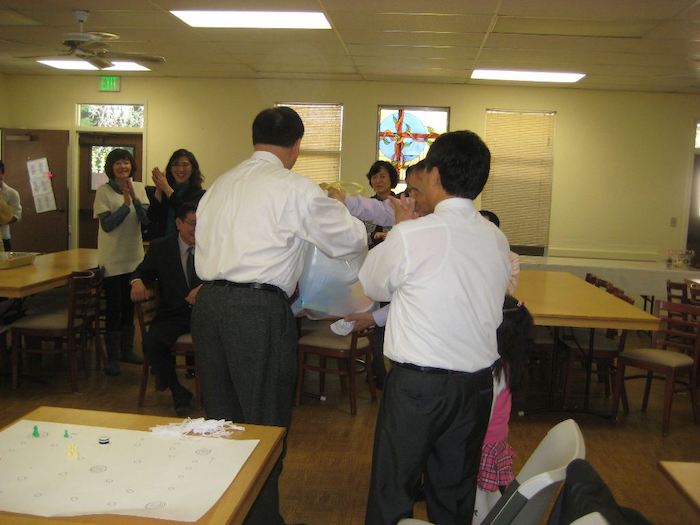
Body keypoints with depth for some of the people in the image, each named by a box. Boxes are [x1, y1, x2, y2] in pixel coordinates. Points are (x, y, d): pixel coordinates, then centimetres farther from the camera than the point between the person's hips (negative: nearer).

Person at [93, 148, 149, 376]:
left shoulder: (139, 188, 3)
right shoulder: (103, 191, -8)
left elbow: (146, 219, -7)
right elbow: (107, 225, -15)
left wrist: (135, 198, -21)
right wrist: (126, 203, -22)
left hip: (134, 257, 4)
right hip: (112, 259, -4)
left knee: (130, 306, 14)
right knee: (114, 308, 0)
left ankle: (127, 350, 28)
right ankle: (112, 357, 10)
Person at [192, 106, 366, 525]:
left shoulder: (220, 186, 14)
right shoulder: (295, 189, -6)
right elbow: (352, 241, 1)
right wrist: (335, 208, 23)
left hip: (209, 302, 7)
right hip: (260, 310, -7)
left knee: (220, 416, 18)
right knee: (266, 422, 6)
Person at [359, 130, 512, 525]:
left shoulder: (411, 236, -16)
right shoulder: (497, 240, 1)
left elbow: (373, 285, -1)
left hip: (416, 382, -5)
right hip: (477, 383, 6)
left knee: (393, 492, 12)